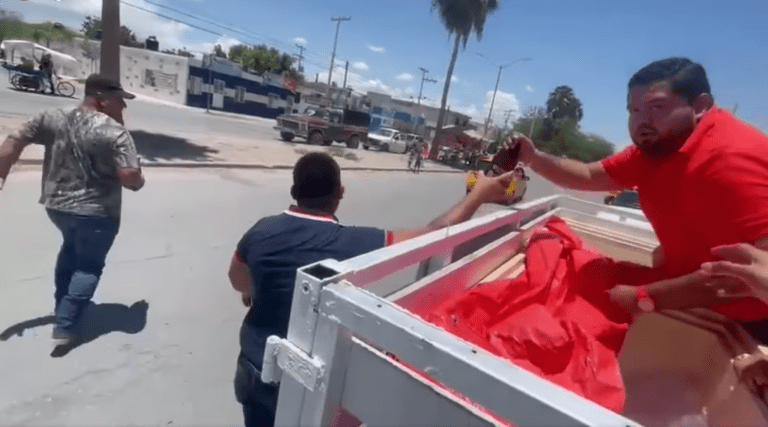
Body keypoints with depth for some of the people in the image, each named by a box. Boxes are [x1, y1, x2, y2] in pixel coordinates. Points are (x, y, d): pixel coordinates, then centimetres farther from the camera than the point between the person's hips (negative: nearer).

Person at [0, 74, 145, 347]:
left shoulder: (52, 119, 1)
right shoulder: (115, 132, -18)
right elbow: (131, 179, -24)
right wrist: (140, 180, -3)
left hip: (56, 206, 7)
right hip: (97, 213, -6)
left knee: (71, 248, 32)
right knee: (89, 266, 12)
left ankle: (63, 305, 41)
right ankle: (64, 327, 10)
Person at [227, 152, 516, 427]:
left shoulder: (263, 231, -12)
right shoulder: (354, 243, -25)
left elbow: (237, 280, 8)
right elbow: (432, 237, -19)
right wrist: (478, 195, -7)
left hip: (257, 369, 4)